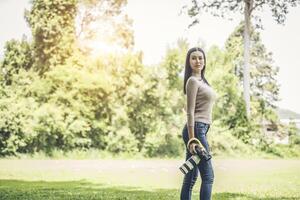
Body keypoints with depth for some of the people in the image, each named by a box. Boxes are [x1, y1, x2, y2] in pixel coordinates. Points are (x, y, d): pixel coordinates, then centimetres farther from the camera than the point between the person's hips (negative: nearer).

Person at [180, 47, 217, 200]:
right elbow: (190, 112, -14)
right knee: (208, 176, -9)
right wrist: (192, 139, -19)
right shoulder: (192, 81, -9)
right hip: (195, 129, -9)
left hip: (201, 129, 9)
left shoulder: (202, 80, 19)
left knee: (191, 177, 8)